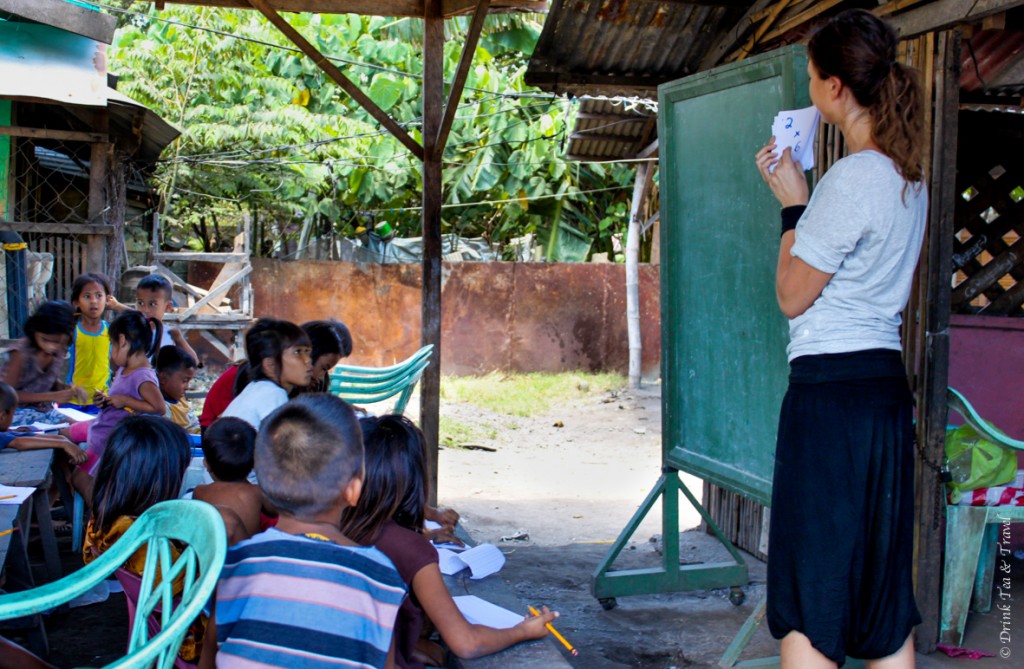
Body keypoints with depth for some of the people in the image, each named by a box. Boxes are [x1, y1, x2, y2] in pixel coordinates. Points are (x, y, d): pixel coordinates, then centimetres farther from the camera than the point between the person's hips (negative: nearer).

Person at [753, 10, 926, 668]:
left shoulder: (854, 177, -16)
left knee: (811, 592, -1)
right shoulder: (909, 178, 12)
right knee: (884, 591, 13)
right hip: (886, 385, 9)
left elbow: (793, 295, -10)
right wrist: (804, 199, 17)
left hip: (832, 389, -9)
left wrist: (792, 204, 0)